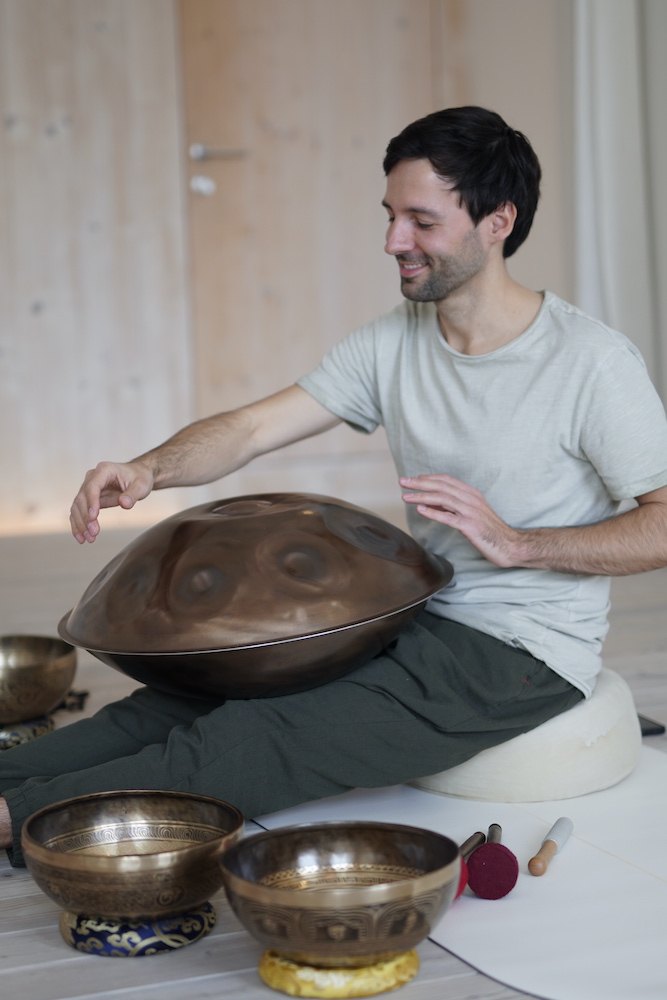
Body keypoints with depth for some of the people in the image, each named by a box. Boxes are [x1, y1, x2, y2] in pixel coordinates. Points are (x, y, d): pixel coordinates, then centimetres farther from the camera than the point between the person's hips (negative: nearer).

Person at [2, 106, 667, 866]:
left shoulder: (591, 361, -14)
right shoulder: (390, 344, 3)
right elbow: (253, 427, -3)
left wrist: (515, 541, -23)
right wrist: (149, 469, -22)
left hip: (525, 656, -7)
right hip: (417, 620, 7)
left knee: (279, 737, -23)